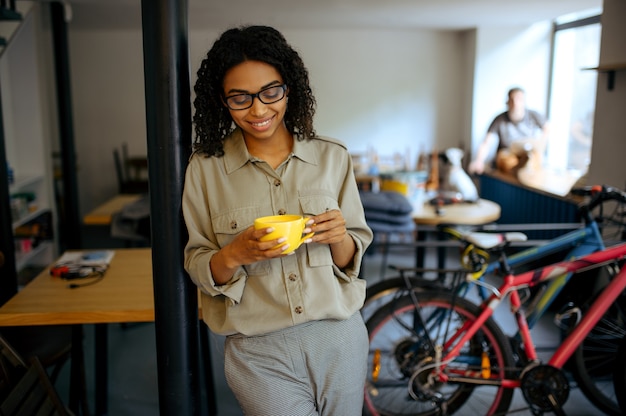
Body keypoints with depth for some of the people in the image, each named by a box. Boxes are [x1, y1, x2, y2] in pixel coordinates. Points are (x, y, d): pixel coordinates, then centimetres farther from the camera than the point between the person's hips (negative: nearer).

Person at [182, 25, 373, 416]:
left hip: (339, 339, 2)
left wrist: (339, 239, -18)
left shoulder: (333, 157, -3)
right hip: (259, 353, -1)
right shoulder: (205, 168, -5)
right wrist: (235, 254, -21)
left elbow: (354, 257, 3)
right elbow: (199, 270, -1)